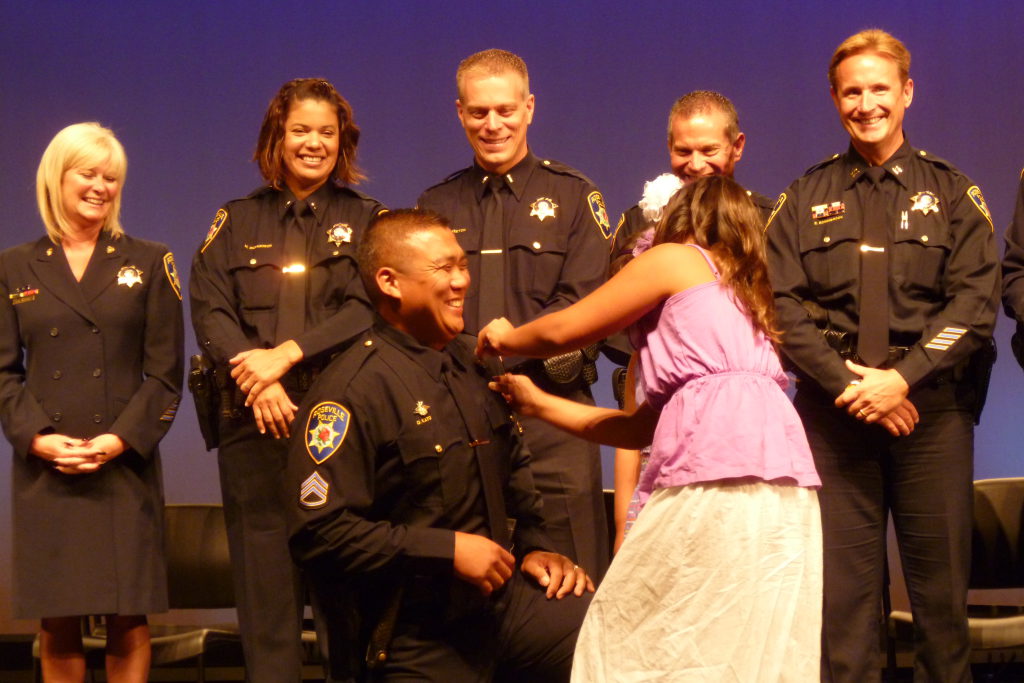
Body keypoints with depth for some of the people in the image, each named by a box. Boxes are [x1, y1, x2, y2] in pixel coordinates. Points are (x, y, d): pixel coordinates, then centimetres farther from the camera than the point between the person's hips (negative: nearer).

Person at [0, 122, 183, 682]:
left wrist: (122, 438, -11)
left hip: (125, 466, -1)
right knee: (57, 625, 2)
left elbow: (165, 371, 2)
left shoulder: (148, 263, 7)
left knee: (128, 621, -1)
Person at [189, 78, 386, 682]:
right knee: (263, 570, 0)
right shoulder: (237, 222, 15)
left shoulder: (367, 220, 11)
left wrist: (287, 353, -15)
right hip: (255, 424, 2)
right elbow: (209, 309, 4)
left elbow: (370, 307, -4)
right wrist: (255, 375, -13)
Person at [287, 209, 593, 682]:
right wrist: (447, 550, -19)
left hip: (505, 596, 7)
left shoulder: (471, 363, 12)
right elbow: (320, 532, -20)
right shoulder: (351, 389, -13)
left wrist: (534, 546, 11)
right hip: (420, 640, -6)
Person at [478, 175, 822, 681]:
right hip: (781, 478, 8)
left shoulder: (673, 258, 10)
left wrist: (504, 339, 31)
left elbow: (562, 331, 10)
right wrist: (538, 403, 35)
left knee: (629, 639, 0)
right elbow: (644, 426, 30)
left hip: (720, 462, -8)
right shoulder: (740, 294, 32)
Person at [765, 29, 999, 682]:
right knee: (842, 580, 0)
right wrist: (847, 382, -11)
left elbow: (976, 301, -1)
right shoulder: (805, 199, 12)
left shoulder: (952, 193, 9)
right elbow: (783, 306, 2)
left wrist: (903, 377, -13)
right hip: (834, 412, 1)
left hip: (930, 408, 0)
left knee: (942, 578, 1)